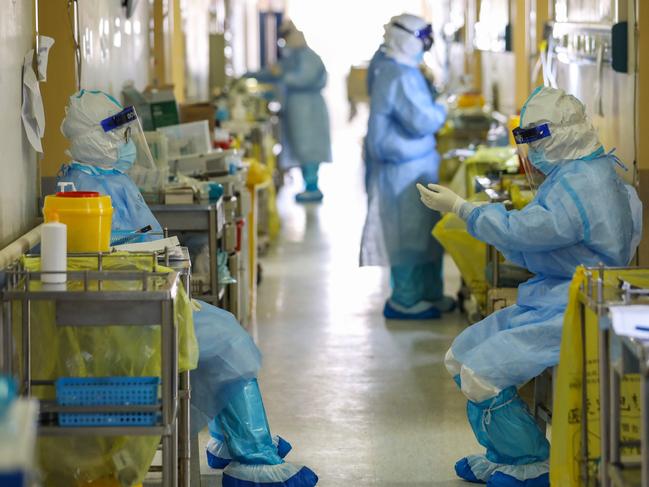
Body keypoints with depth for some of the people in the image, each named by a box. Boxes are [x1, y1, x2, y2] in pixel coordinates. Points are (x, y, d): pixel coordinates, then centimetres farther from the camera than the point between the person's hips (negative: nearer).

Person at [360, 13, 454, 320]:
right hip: (406, 167, -10)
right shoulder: (402, 77, -22)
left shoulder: (386, 67, 10)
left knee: (422, 230, 16)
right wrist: (441, 111, -5)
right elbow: (423, 121, -24)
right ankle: (405, 301, 5)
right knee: (411, 233, -2)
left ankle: (427, 294, 23)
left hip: (404, 164, 10)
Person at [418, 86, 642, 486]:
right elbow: (531, 247, 16)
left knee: (481, 374, -19)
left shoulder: (583, 184, -20)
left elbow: (520, 231, -22)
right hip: (548, 302, 11)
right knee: (461, 356, 13)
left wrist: (460, 207, -11)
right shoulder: (571, 176, 14)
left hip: (573, 315, -11)